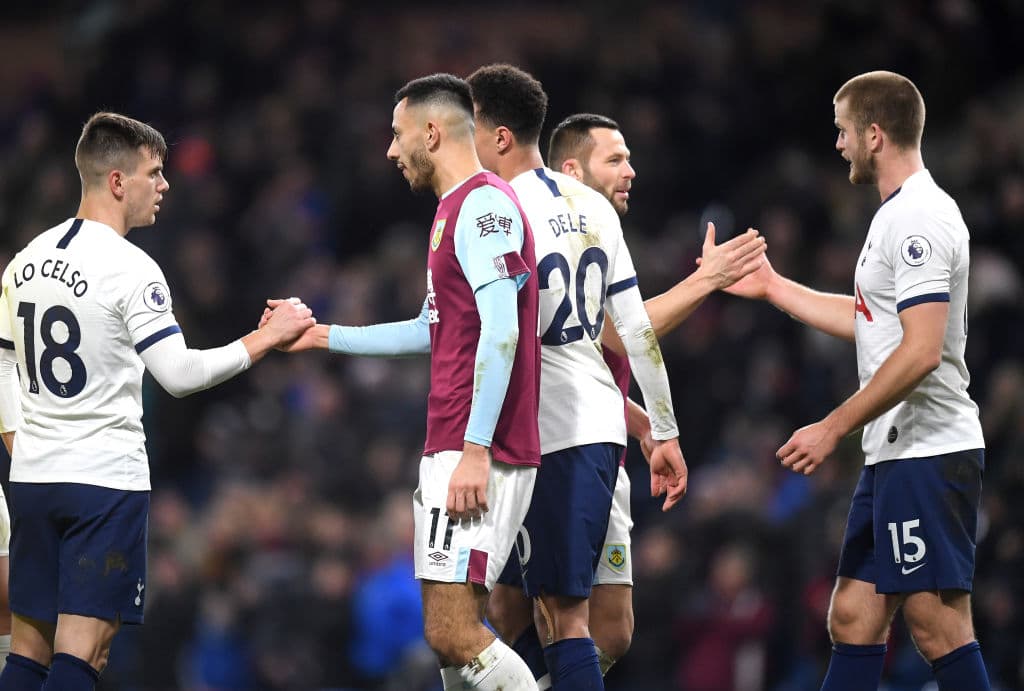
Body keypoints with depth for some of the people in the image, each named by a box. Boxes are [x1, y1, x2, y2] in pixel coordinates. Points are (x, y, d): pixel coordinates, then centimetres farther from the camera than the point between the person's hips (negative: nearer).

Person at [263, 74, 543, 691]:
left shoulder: (484, 204, -10)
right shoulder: (456, 210, 22)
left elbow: (500, 330, -20)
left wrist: (475, 450, -24)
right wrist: (325, 336, 39)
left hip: (477, 458, -10)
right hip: (450, 452, 10)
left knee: (453, 634, -16)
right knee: (456, 632, 9)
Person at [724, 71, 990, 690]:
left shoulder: (920, 219, -15)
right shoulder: (897, 214, 18)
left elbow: (922, 350, -22)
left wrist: (834, 428, -19)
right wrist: (772, 286, 33)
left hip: (929, 453, -11)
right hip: (892, 455, 11)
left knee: (939, 630, -11)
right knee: (854, 618, 9)